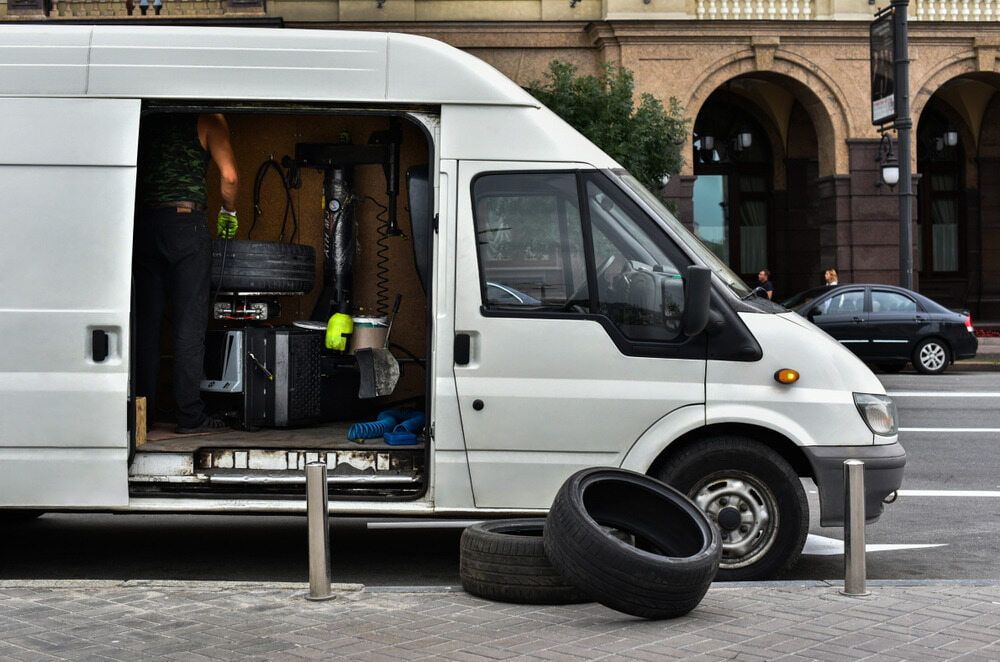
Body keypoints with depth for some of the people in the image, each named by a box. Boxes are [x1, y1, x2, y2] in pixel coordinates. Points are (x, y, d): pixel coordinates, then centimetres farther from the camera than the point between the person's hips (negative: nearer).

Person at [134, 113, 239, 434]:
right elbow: (229, 177, -4)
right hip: (186, 223, -4)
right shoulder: (208, 121, 4)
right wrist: (229, 214, 12)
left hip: (143, 223, 4)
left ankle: (142, 414, 10)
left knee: (145, 323, 8)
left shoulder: (146, 119, 15)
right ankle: (190, 416, 1)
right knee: (189, 323, 0)